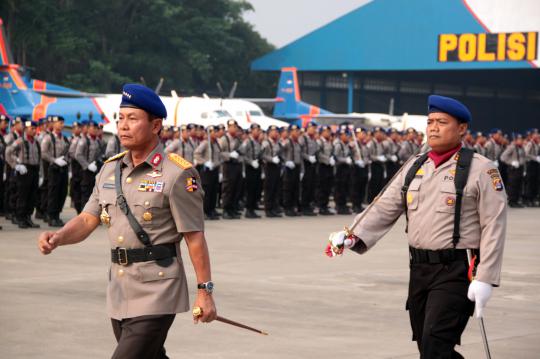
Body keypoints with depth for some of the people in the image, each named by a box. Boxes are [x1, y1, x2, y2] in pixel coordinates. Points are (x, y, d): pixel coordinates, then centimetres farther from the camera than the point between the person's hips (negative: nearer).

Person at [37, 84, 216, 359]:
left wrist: (205, 290, -10)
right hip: (119, 292, 7)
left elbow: (194, 236, -10)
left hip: (156, 293, -7)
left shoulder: (178, 174, -10)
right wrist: (58, 237, -12)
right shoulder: (110, 169, 11)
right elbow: (88, 220, 9)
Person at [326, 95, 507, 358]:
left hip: (456, 270, -7)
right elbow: (386, 207, 9)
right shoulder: (415, 167, 13)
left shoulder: (480, 169, -6)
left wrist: (484, 279, -16)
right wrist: (354, 237, -7)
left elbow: (494, 226, -10)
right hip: (419, 269, 7)